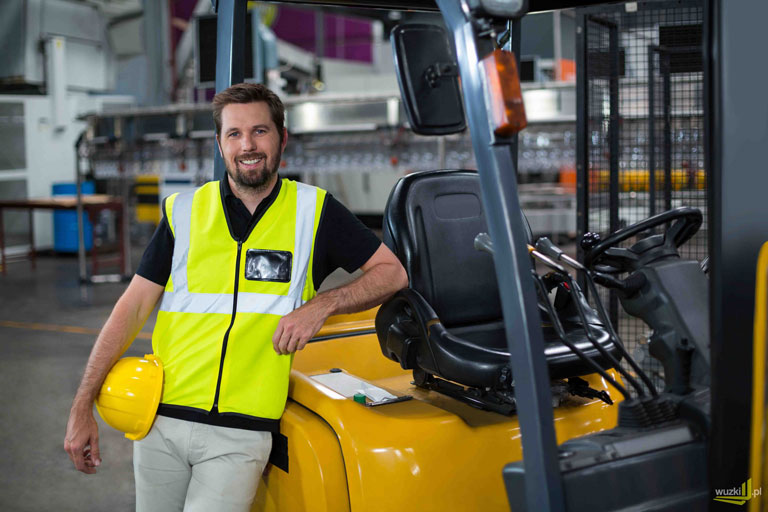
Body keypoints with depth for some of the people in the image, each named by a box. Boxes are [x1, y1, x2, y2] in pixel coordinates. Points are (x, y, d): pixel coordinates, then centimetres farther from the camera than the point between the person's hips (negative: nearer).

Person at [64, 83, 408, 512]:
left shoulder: (314, 211, 3)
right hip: (160, 423, 3)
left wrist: (322, 305, -11)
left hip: (241, 433, -2)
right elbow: (133, 308, 5)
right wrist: (83, 406, -2)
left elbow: (393, 272, 6)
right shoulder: (183, 212, 6)